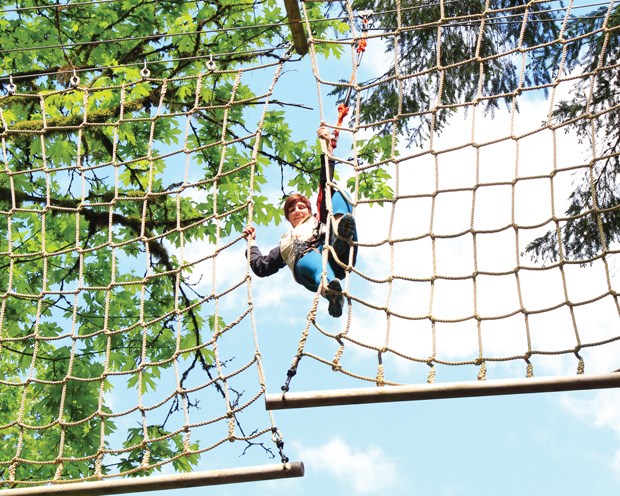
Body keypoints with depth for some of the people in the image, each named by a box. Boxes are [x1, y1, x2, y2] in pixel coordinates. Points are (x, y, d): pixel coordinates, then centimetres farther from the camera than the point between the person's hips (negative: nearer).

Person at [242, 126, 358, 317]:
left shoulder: (319, 220, 44)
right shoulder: (286, 242, 48)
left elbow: (326, 184, 36)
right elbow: (261, 267, 38)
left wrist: (326, 147, 33)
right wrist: (251, 242, 47)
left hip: (336, 256, 1)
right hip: (306, 261, -1)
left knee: (338, 194, -12)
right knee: (307, 259, -42)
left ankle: (342, 231, -49)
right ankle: (330, 288, -78)